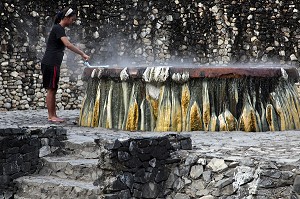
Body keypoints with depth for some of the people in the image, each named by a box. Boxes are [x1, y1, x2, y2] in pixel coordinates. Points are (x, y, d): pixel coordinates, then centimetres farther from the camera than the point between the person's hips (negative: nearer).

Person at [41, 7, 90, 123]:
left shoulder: (59, 29, 18)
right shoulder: (58, 28, -13)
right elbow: (68, 44, -26)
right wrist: (82, 54, -26)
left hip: (53, 64, 10)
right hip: (50, 63, -10)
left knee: (53, 90, 11)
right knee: (51, 90, -6)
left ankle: (53, 115, 14)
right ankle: (51, 116, -3)